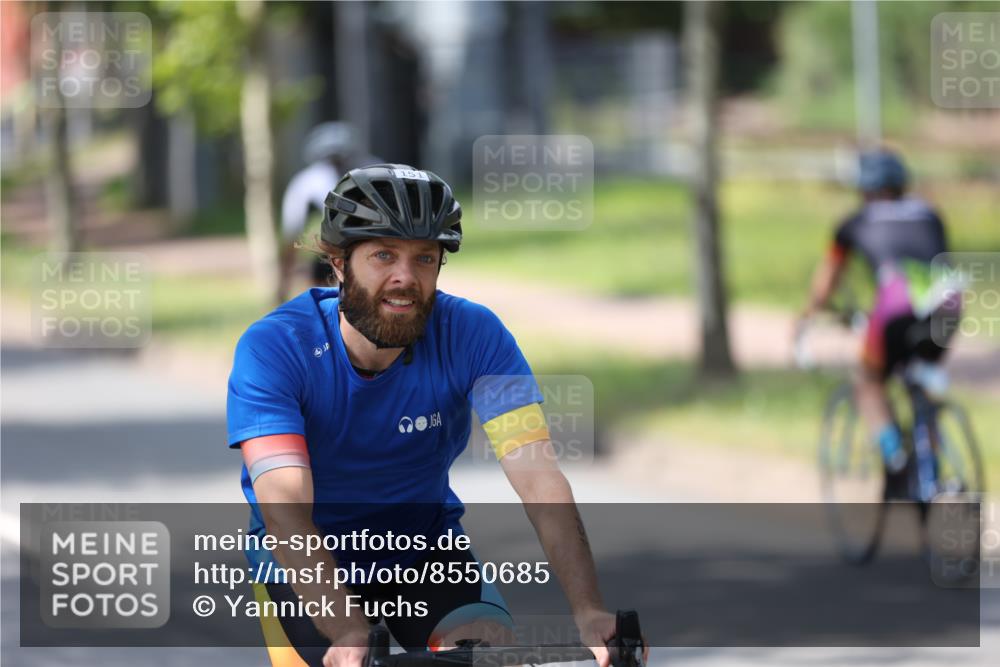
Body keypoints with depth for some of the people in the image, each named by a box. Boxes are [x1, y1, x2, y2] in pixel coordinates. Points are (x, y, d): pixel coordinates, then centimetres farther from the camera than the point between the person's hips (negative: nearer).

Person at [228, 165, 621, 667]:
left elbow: (537, 476, -27)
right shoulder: (273, 348, -25)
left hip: (423, 546, 1)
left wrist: (587, 611, -42)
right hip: (305, 559, -1)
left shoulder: (472, 336, -19)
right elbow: (284, 508, -35)